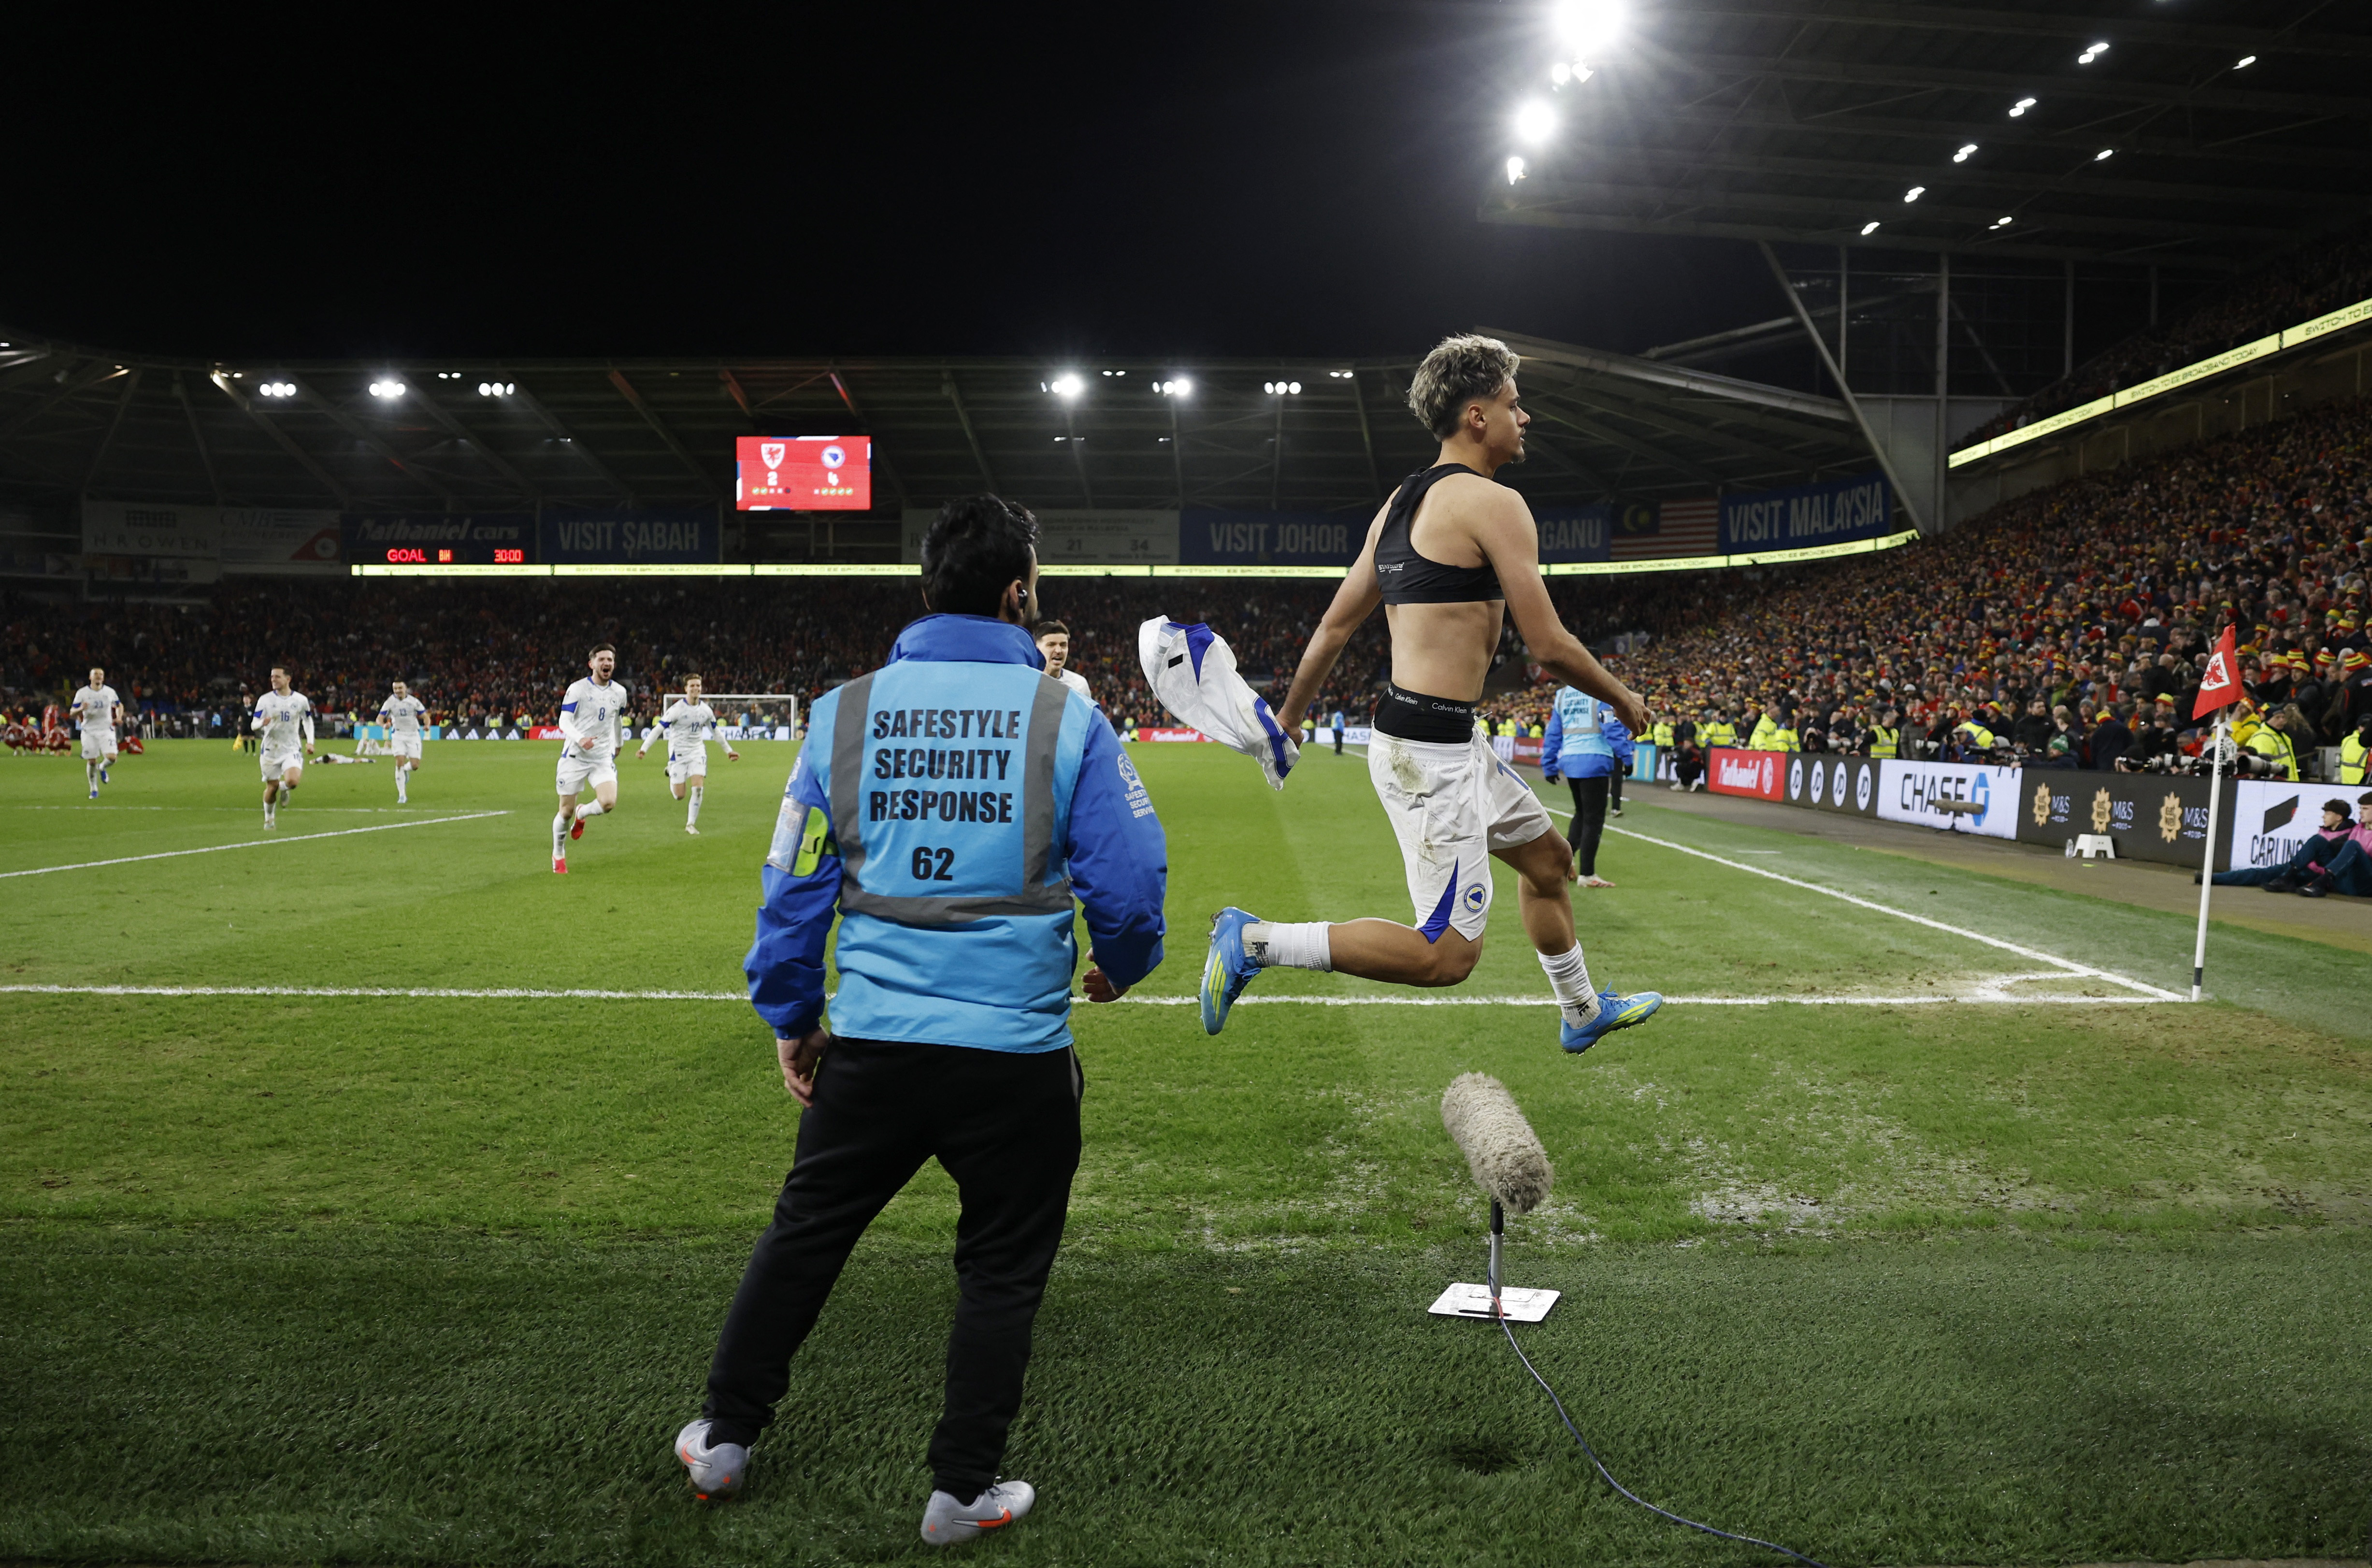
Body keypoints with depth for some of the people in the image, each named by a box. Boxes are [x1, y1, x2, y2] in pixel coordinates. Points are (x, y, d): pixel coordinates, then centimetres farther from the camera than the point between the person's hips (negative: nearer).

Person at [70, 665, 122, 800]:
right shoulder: (82, 693, -1)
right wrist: (80, 709, -23)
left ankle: (102, 768, 21)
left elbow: (120, 705, 22)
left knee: (112, 758, -16)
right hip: (89, 731, -1)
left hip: (106, 730, 1)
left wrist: (119, 717, 3)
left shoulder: (110, 692, 4)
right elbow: (72, 712, 0)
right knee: (91, 762, 0)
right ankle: (94, 790, 16)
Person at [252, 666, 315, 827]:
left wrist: (310, 742, 3)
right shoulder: (265, 700, -5)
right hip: (270, 750, 1)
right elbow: (253, 725, -4)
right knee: (272, 787, 7)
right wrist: (262, 723, -28)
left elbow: (308, 721, 14)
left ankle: (284, 787, 14)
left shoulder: (300, 700, -3)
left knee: (293, 781, -24)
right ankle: (269, 818, 33)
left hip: (292, 749, -1)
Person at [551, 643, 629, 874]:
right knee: (566, 811, 2)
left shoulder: (619, 692, 6)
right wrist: (579, 739, -30)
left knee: (608, 803, -21)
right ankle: (558, 855, 26)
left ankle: (582, 814, 15)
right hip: (575, 757, -3)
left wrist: (618, 745, 37)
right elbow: (564, 721, -12)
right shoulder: (577, 688, -7)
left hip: (603, 758, 3)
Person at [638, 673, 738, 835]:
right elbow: (659, 729, -14)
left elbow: (716, 732, 16)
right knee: (679, 796, 0)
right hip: (678, 753, -3)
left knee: (698, 788, -14)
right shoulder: (677, 709, -14)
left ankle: (691, 824, 1)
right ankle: (671, 775, 35)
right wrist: (644, 748, -24)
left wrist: (729, 750, 21)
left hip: (697, 752, 3)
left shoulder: (706, 710, 1)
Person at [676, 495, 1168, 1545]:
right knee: (1001, 1269, 16)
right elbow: (1130, 881, -7)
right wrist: (1121, 968, 15)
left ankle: (725, 1438, 38)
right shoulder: (1065, 719, -8)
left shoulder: (844, 712, 0)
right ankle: (963, 1492, 27)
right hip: (1017, 1054, -2)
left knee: (802, 1235, 22)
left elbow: (794, 882, 5)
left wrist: (790, 1017, 17)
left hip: (870, 1044, 3)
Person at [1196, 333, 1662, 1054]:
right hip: (1432, 750, -10)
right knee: (1447, 954, -6)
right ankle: (1254, 941, -6)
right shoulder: (1494, 503, -13)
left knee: (1548, 857, 26)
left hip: (1452, 743, 10)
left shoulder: (1401, 502, 13)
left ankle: (1583, 1013, 44)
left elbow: (1335, 626, 15)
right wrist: (1622, 698, 4)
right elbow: (1549, 647, -14)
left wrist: (1286, 719, 23)